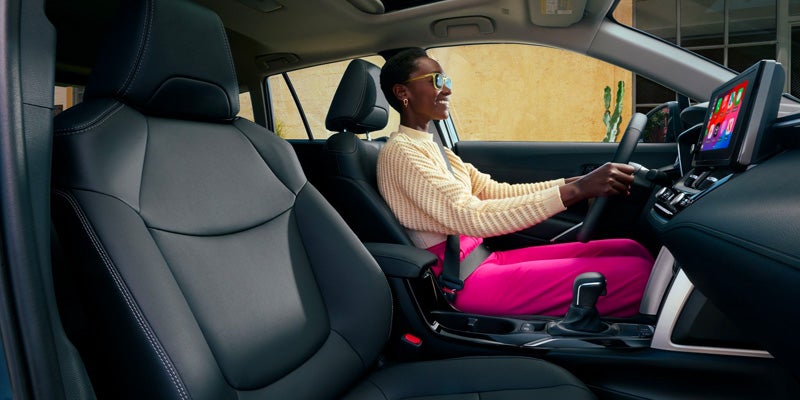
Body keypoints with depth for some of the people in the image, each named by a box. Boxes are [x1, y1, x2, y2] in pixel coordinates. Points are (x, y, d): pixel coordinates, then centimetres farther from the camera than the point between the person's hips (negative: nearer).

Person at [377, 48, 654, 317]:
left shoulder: (431, 147, 17)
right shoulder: (401, 151, -13)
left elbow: (498, 193, 10)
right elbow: (472, 218, -25)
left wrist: (578, 181, -1)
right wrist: (576, 191, -27)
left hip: (484, 259, 9)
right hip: (464, 283, -9)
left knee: (631, 251, 1)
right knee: (637, 271, -14)